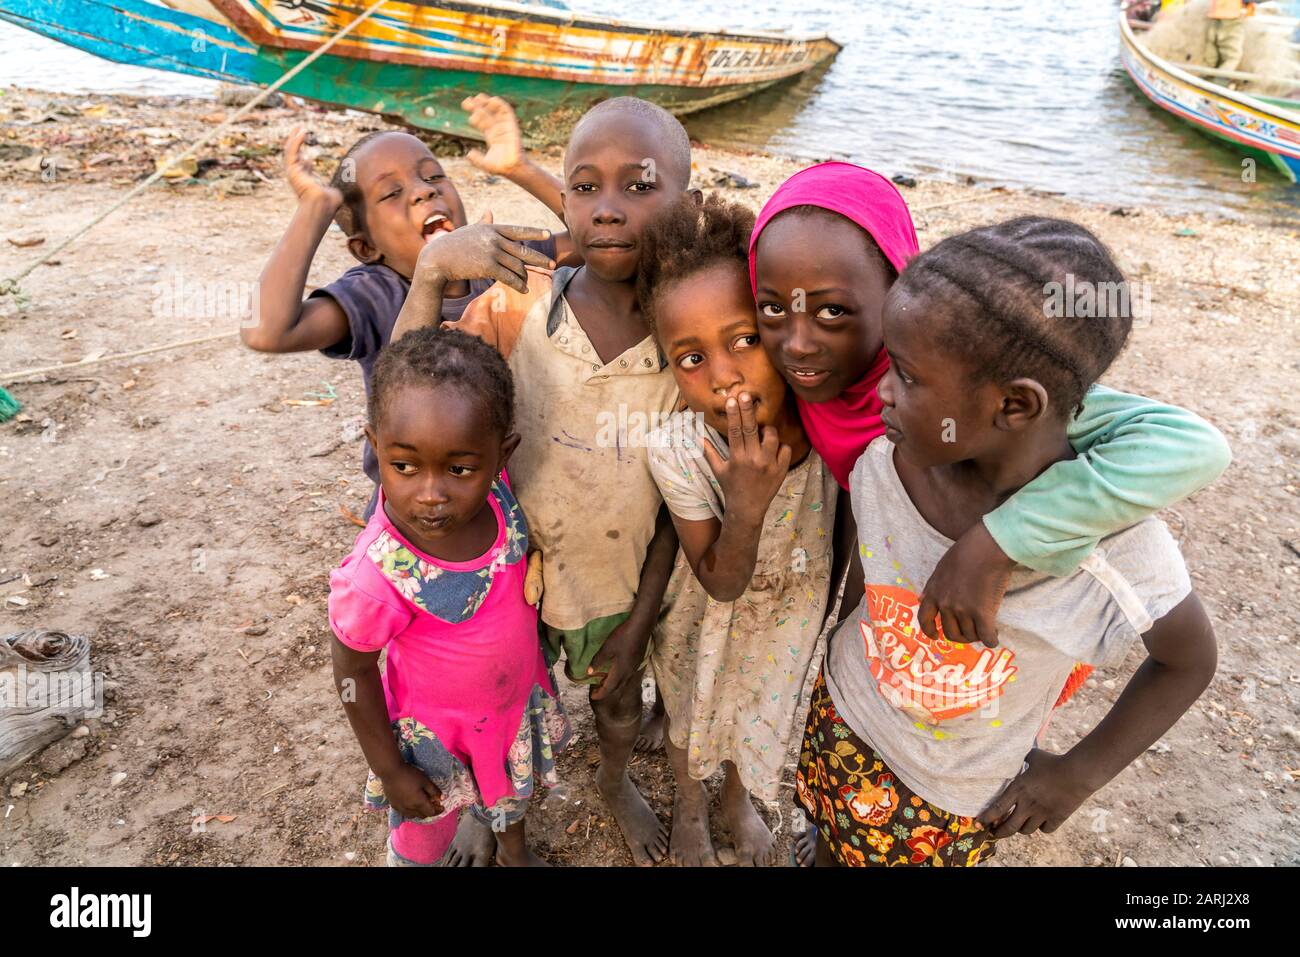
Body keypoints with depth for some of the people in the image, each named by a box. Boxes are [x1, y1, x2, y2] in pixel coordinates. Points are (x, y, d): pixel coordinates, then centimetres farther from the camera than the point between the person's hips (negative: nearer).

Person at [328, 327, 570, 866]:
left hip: (519, 700, 5)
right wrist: (389, 768, -9)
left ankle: (513, 848, 68)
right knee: (424, 829, 27)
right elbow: (353, 672, -19)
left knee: (512, 791, 35)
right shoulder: (374, 580, -39)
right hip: (436, 730, -4)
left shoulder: (493, 483, -29)